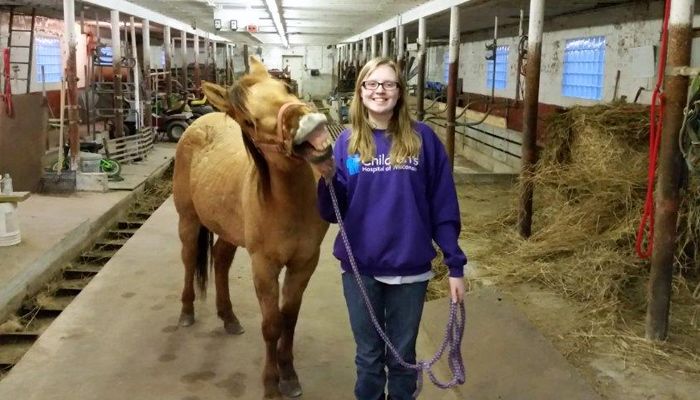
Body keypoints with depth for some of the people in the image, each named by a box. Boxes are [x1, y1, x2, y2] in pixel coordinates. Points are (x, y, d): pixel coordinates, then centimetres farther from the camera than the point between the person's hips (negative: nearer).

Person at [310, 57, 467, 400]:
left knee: (403, 355, 18)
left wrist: (455, 264, -5)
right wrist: (328, 178, -23)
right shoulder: (347, 142, -3)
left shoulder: (423, 139, -6)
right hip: (360, 269, 1)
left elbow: (443, 208, -4)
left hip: (410, 268, -1)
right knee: (368, 356, 18)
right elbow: (333, 213, -4)